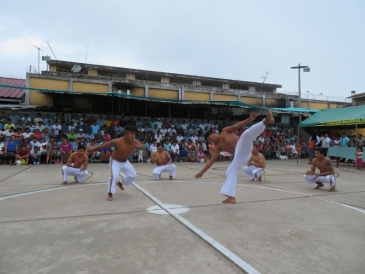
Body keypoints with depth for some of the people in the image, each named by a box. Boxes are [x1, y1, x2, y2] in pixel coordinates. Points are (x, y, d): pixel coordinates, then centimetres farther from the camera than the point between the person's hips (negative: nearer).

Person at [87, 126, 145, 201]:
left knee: (133, 175, 6)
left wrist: (139, 146, -48)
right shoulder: (117, 142, -34)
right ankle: (110, 194, -7)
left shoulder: (134, 142, -21)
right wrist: (93, 149, -20)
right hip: (115, 161, -5)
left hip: (125, 161, 6)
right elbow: (104, 145, -26)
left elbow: (143, 147, -23)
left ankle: (120, 183, 32)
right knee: (114, 176, -25)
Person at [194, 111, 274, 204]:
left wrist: (250, 119, -10)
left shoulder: (225, 131, 15)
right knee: (230, 172, 2)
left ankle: (266, 121, -47)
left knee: (246, 134, -36)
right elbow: (211, 161, 19)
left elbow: (236, 125, 5)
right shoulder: (217, 148, 23)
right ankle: (231, 197, 4)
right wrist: (202, 172, 15)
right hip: (240, 154, 6)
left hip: (243, 147, -6)